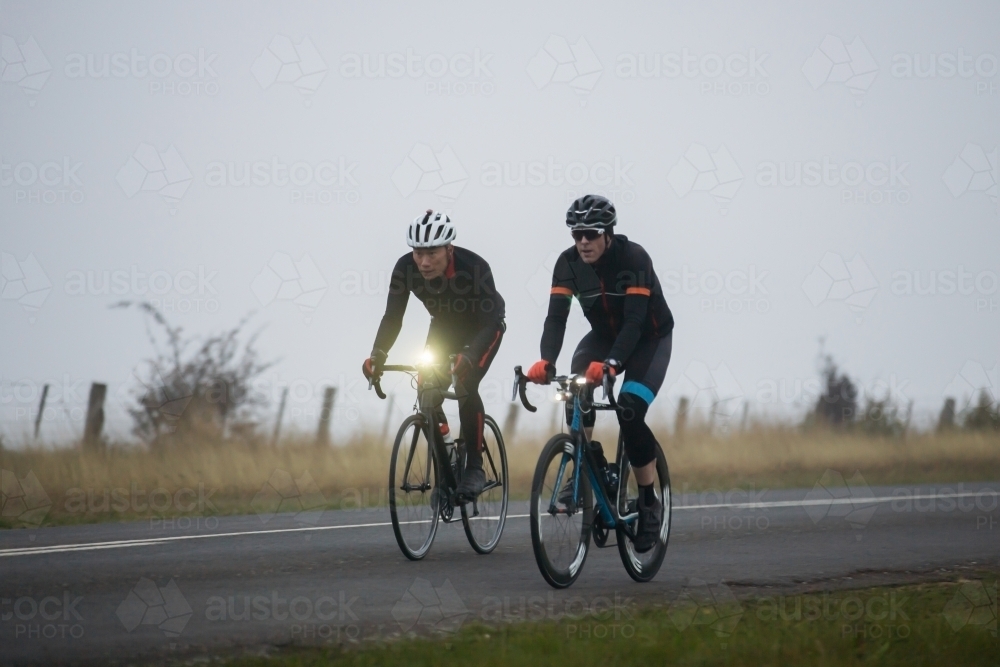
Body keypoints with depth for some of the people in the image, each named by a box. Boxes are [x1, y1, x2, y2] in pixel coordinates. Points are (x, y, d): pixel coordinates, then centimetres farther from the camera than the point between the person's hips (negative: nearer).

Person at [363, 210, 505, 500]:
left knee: (465, 386, -25)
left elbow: (489, 322, -39)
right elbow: (392, 316, -24)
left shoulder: (474, 267, -37)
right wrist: (378, 354, -41)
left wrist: (468, 356, -56)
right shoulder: (405, 268, -26)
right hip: (445, 326, 4)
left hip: (483, 327, -4)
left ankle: (474, 468, -13)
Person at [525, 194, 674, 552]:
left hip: (650, 338, -4)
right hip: (605, 335, 4)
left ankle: (649, 504, -9)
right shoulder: (568, 263, -16)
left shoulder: (634, 258, -29)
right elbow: (556, 317, -23)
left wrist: (611, 363, -52)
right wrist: (545, 361, -41)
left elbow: (634, 320, -36)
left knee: (630, 412, -24)